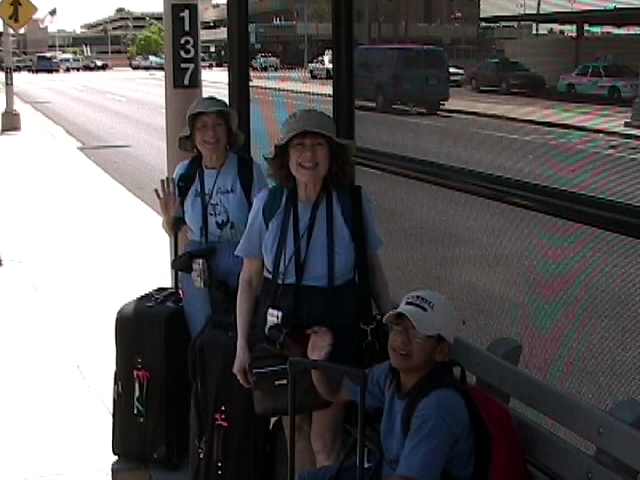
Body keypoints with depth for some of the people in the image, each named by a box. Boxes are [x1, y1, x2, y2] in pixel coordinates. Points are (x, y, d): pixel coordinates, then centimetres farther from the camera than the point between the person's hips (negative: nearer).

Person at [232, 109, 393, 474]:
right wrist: (242, 344, -2)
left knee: (324, 439, 0)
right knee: (295, 427, 14)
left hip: (336, 325, -2)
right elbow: (250, 279, 1)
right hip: (281, 323, 2)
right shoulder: (269, 203, -5)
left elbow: (373, 268, 5)